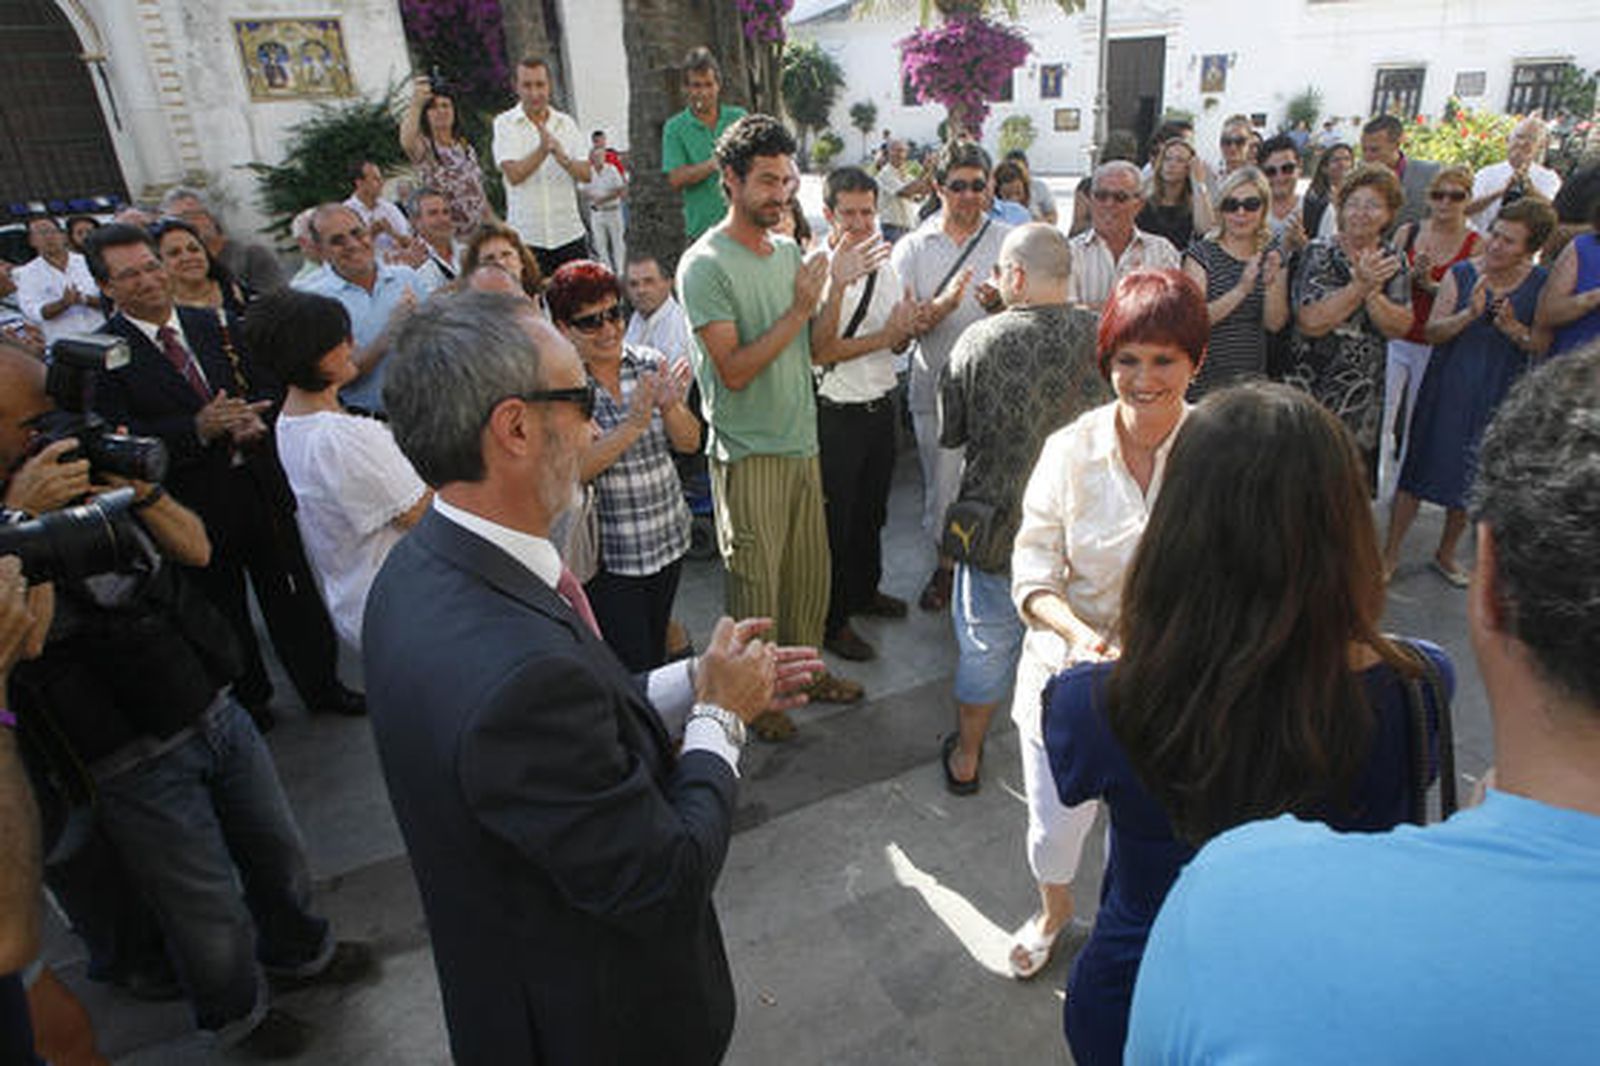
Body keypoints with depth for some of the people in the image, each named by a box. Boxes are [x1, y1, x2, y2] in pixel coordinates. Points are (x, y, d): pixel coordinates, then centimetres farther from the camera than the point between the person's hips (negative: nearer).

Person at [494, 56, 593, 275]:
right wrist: (543, 149, -23)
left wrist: (563, 158, -17)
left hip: (570, 234, 3)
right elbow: (514, 174, -11)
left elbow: (587, 174, 2)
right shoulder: (505, 123, 2)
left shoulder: (567, 123, 11)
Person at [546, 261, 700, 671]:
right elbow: (571, 471, -21)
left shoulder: (651, 365, 1)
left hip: (668, 541, 5)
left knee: (657, 650, 21)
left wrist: (670, 407, -20)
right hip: (606, 558, -5)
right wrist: (634, 424, -30)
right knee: (632, 667, 1)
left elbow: (690, 443, 1)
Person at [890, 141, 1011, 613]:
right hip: (938, 384, 0)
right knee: (942, 480, 7)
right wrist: (944, 303, -23)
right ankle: (945, 561, 28)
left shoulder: (1008, 240, 5)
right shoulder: (912, 247, 4)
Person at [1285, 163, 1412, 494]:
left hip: (1364, 395, 5)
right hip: (1312, 386, -4)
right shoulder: (1319, 253, -6)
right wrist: (1360, 285, -21)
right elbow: (1311, 322, -18)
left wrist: (1372, 291, -17)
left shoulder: (1393, 263, 7)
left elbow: (1400, 327, -4)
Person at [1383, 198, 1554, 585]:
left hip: (1499, 395, 2)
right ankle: (1391, 551, 13)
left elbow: (1543, 345, -1)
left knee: (1470, 478, 12)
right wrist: (1469, 314, -28)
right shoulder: (1461, 274, -8)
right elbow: (1431, 332, -11)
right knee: (1420, 466, 1)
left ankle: (1445, 555, 30)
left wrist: (1514, 328, -20)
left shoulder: (1540, 284, -3)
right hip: (1449, 389, -2)